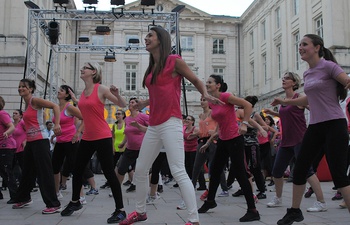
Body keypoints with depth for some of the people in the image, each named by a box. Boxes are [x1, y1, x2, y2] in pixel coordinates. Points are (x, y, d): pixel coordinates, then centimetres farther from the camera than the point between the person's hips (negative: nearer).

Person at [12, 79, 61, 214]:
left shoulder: (35, 101, -9)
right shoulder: (26, 104, 16)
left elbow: (55, 106, -20)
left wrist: (57, 124, -31)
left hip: (40, 141, -9)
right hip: (30, 142, 9)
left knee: (45, 172, -9)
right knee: (27, 172, 20)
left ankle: (54, 205, -5)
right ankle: (23, 198, 38)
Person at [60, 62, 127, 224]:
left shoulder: (101, 89, -8)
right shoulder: (83, 92, 11)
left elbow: (123, 105, -8)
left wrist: (117, 94, -26)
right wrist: (72, 98, 24)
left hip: (102, 138, -7)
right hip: (87, 138, 8)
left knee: (109, 173, -8)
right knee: (77, 170, 16)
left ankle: (120, 210, 1)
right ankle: (75, 202, 37)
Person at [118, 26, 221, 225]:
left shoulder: (175, 61, -4)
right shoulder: (152, 67, 16)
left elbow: (196, 81, 2)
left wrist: (206, 95, -14)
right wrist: (147, 102, 28)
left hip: (171, 123, -8)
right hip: (153, 126, 8)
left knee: (178, 172, -14)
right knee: (140, 170, 14)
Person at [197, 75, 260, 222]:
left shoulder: (225, 96, -15)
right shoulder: (211, 103, 8)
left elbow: (248, 105, -15)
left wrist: (244, 124, -22)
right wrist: (209, 140, 20)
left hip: (235, 139, -8)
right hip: (222, 140, 8)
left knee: (240, 174, -8)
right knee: (214, 171, 16)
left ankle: (253, 211, -1)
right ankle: (210, 201, 35)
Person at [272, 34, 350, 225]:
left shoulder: (328, 66, -8)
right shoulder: (307, 74, 13)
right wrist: (286, 102, 28)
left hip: (334, 125, -8)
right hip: (315, 127, 8)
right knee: (299, 169, 9)